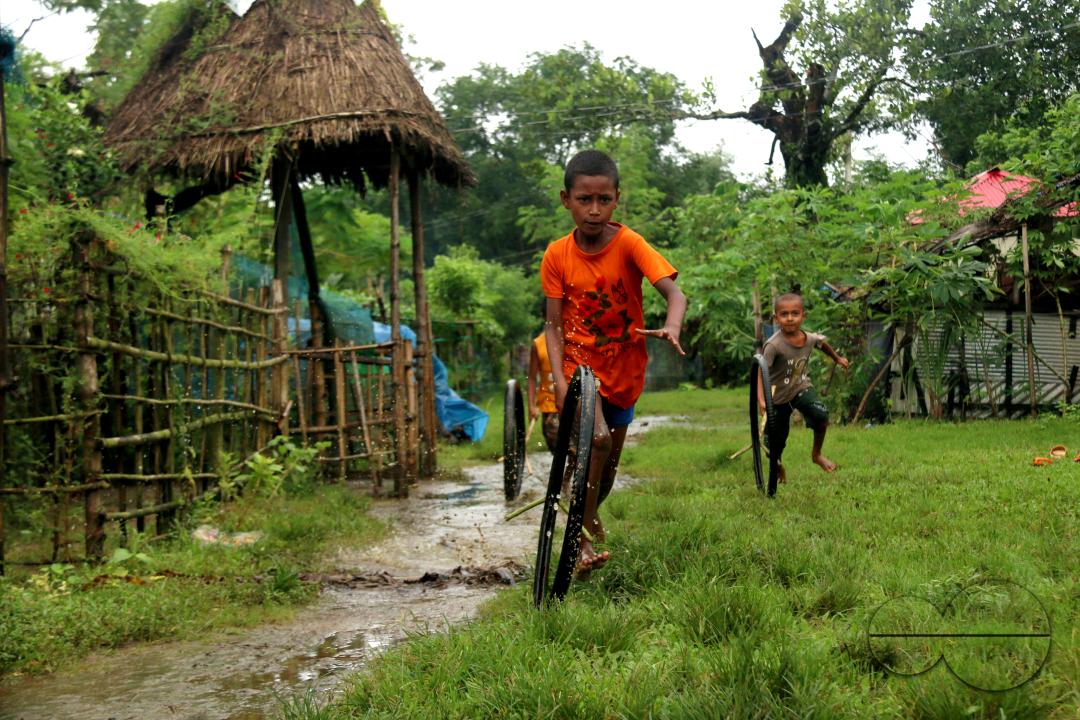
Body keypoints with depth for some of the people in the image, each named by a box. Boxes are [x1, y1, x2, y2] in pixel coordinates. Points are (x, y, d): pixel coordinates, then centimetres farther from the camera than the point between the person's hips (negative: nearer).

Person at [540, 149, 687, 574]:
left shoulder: (628, 244, -14)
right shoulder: (557, 255, -10)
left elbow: (674, 292, -24)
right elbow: (553, 324, -8)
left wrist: (671, 327, -46)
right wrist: (559, 379, -21)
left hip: (624, 367, 1)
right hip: (579, 362, -1)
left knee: (609, 463, 13)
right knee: (597, 438, -26)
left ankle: (588, 519, 44)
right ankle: (582, 539, -13)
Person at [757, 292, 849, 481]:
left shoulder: (810, 338, -11)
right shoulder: (774, 345, -28)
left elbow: (823, 343, 14)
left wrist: (837, 358, 32)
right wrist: (761, 400, -48)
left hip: (801, 388, 3)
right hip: (778, 396, -3)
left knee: (821, 416, -24)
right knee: (775, 440, 7)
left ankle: (816, 454, 2)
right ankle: (778, 467, 40)